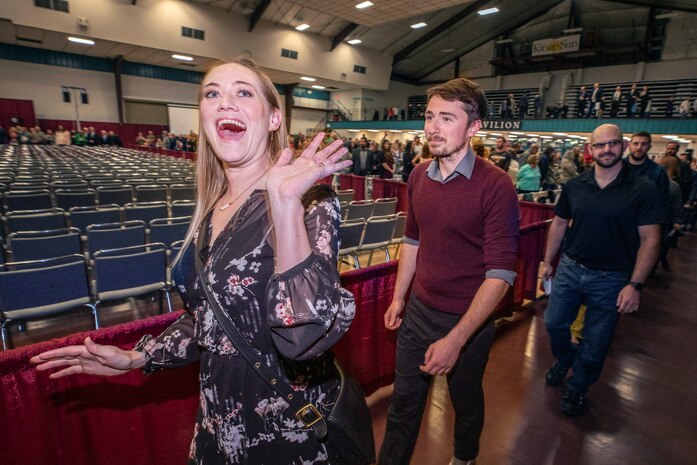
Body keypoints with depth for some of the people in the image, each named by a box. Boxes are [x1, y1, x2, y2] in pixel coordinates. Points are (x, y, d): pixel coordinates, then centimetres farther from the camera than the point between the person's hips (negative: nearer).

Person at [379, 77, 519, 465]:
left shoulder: (495, 186, -19)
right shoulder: (419, 176, -2)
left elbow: (500, 274, -21)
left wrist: (456, 339, -24)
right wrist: (398, 297, 11)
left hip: (468, 320, -3)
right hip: (418, 310, 4)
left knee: (466, 402, 23)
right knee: (403, 402, 18)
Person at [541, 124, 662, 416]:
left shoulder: (643, 190, -9)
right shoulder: (575, 186, -1)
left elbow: (650, 239, -10)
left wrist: (635, 284, -16)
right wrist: (548, 261, 9)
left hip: (611, 279, -2)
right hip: (570, 268, 3)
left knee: (595, 342, 10)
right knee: (554, 323, 11)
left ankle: (577, 387, 34)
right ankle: (564, 360, 43)